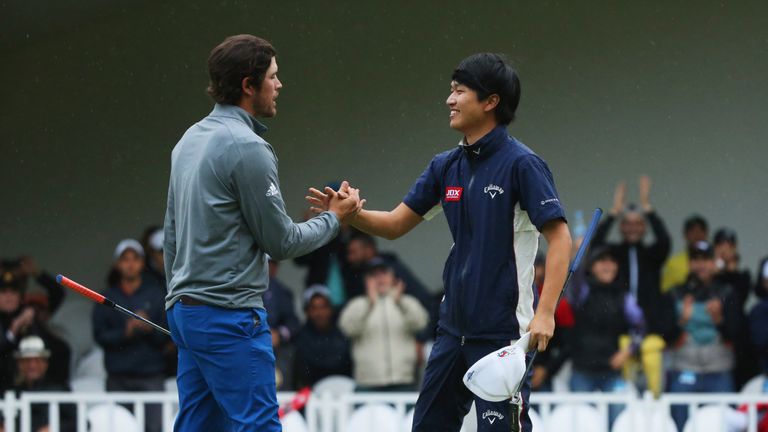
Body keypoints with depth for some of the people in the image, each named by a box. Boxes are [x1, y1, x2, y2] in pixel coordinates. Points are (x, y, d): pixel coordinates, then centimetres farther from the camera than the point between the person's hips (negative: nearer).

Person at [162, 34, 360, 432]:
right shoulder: (247, 148, -15)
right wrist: (334, 218, 6)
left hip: (186, 311, 9)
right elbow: (280, 242, -10)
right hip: (230, 317, -9)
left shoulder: (190, 140, 13)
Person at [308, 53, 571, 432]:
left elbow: (560, 237, -16)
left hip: (503, 330, -8)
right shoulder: (446, 166, 8)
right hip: (454, 326, 8)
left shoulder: (520, 164, -12)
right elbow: (395, 224, 13)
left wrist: (545, 312, -24)